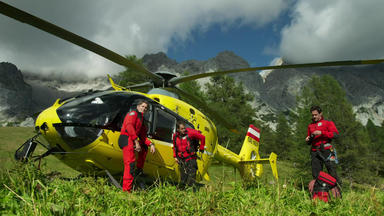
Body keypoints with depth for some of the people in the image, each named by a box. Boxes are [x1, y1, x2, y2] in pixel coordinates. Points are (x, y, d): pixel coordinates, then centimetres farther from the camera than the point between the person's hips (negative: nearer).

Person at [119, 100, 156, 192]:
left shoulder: (141, 119, 26)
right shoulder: (133, 113, 0)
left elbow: (143, 136, 24)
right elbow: (129, 126, -19)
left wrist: (151, 144, 8)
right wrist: (136, 142, -24)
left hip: (132, 141, 9)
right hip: (126, 140, -9)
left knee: (144, 147, 27)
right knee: (130, 163, -17)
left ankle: (139, 170, 26)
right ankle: (126, 189, -21)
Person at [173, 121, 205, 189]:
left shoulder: (190, 133, -14)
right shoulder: (175, 136, 2)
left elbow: (202, 137, -6)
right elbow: (174, 147, 19)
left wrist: (201, 148, 0)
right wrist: (175, 156, 13)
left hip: (191, 158, -4)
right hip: (181, 159, 4)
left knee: (191, 176, -8)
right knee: (183, 176, 11)